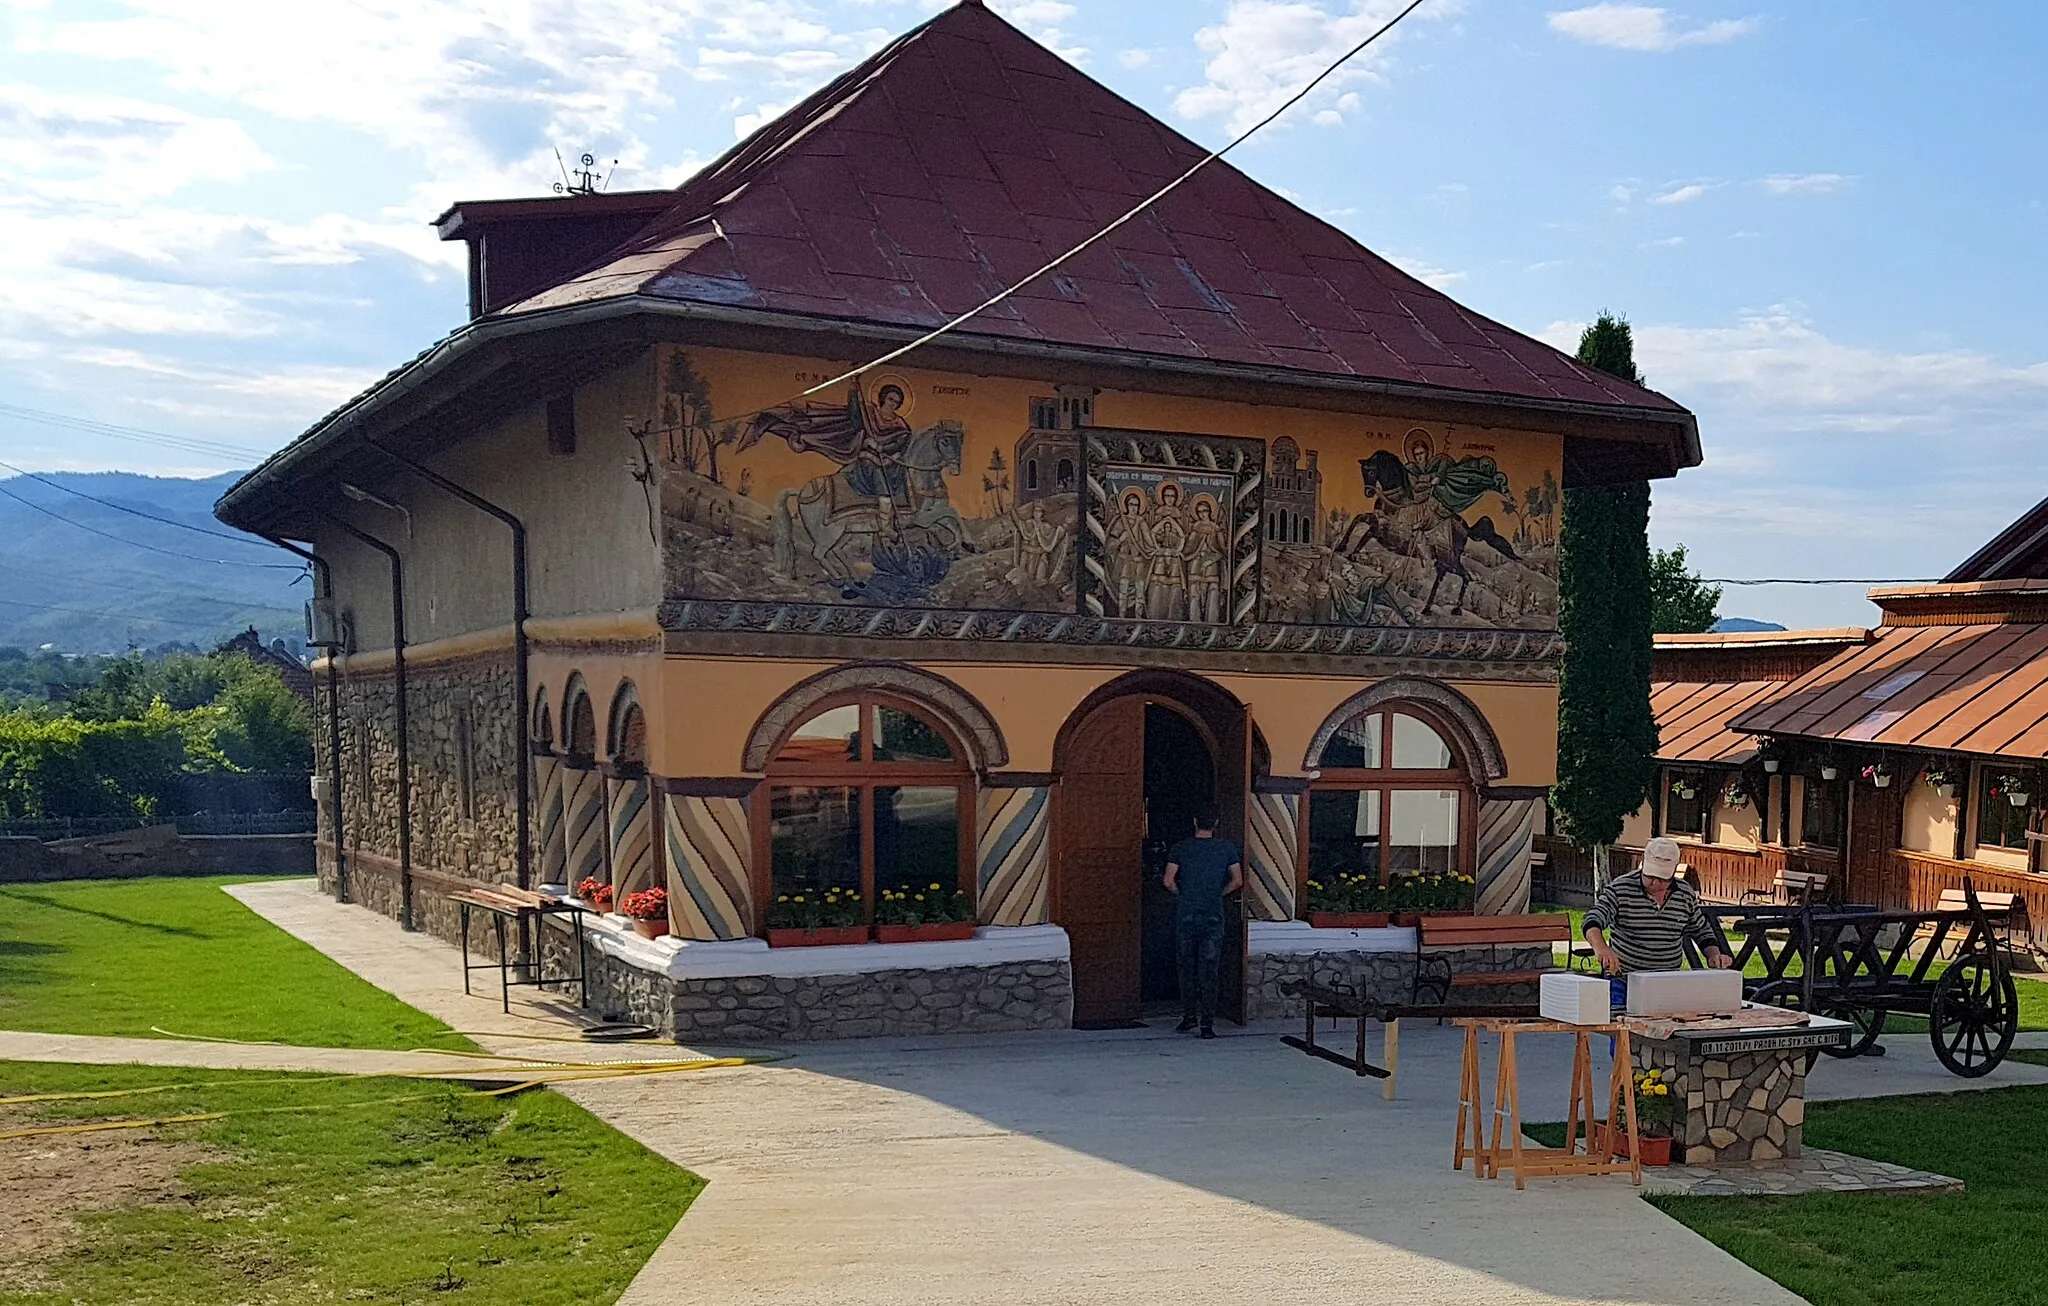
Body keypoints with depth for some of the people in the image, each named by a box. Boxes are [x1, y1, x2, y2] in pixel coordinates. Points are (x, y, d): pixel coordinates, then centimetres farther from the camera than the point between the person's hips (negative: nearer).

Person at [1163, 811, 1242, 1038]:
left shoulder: (1179, 849, 0)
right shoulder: (1227, 848, 1)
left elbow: (1169, 882, -5)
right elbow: (1237, 880, 2)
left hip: (1186, 915, 0)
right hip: (1214, 917, 0)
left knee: (1187, 968, 13)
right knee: (1209, 971, 1)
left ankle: (1189, 1016, 19)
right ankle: (1207, 1023, -1)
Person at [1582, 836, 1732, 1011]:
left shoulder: (1687, 895, 6)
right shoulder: (1619, 889, -7)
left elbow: (1702, 931, 20)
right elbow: (1593, 922, -17)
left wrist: (1714, 955, 1)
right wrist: (1601, 947, -37)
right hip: (1623, 983, -3)